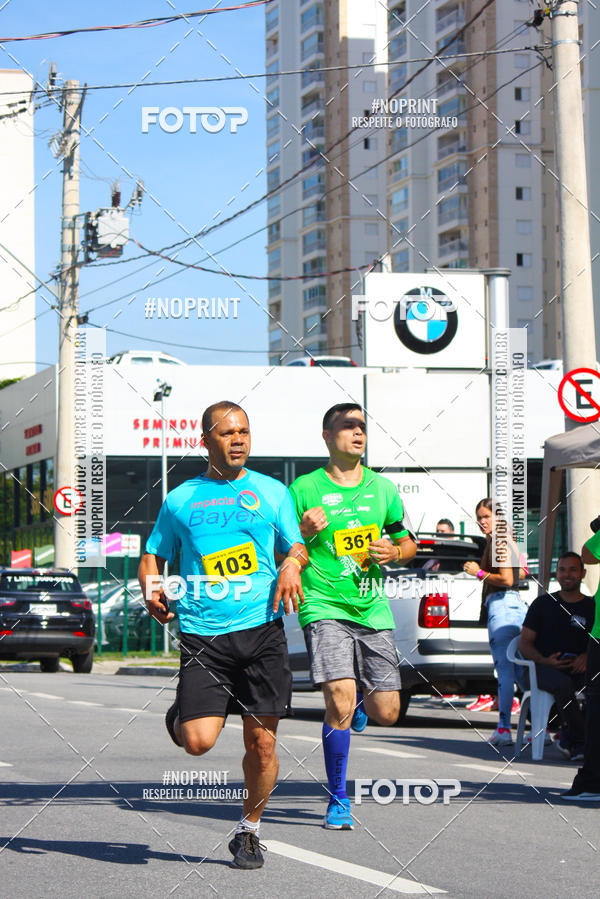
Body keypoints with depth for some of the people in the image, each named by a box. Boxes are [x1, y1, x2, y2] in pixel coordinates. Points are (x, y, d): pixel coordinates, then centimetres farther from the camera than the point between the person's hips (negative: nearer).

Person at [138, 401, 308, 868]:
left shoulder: (272, 492, 12)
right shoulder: (181, 499, 11)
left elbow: (298, 548, 17)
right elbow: (154, 556, 20)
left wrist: (292, 563, -7)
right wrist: (152, 591, 0)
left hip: (261, 627, 1)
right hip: (203, 633, -1)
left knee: (261, 743, -2)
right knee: (198, 742, -14)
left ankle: (249, 830, 21)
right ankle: (181, 717, 23)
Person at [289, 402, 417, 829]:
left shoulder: (382, 488, 10)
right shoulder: (304, 489, 0)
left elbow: (408, 541, 21)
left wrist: (393, 551, -1)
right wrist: (304, 533, -16)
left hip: (372, 610, 4)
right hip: (324, 606, -4)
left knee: (386, 712, 1)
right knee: (340, 701, -19)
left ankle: (361, 696, 39)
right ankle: (339, 800, -4)